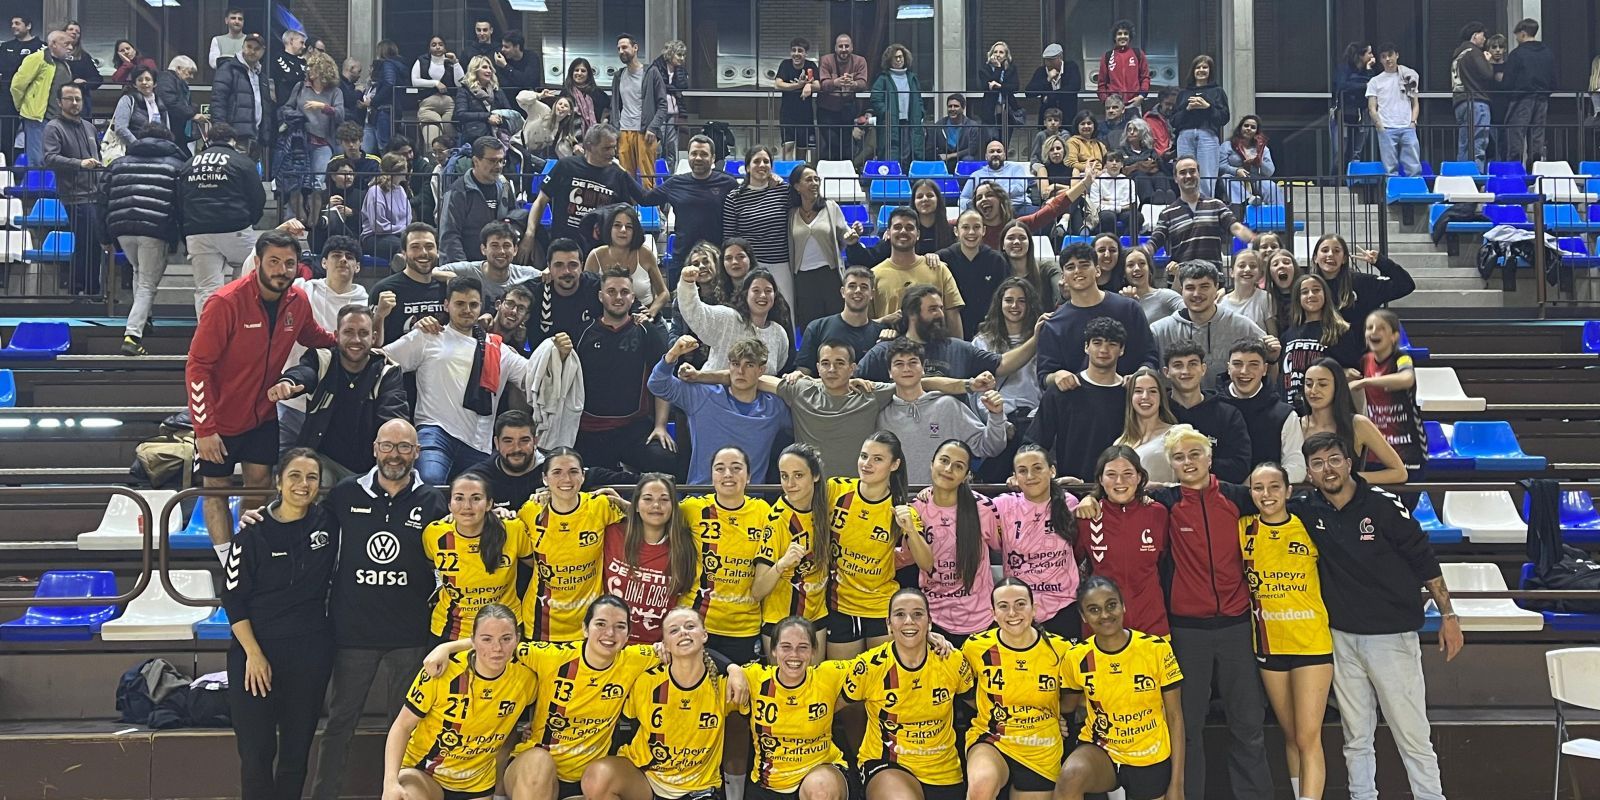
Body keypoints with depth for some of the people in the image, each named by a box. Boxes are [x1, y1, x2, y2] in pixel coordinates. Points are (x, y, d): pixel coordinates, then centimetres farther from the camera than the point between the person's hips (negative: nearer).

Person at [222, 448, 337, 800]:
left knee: (297, 748, 9)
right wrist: (253, 653, -11)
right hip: (255, 649, -2)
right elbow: (233, 597, -5)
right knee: (256, 750, 0)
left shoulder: (328, 525, 1)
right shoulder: (254, 532, -5)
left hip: (311, 651, 2)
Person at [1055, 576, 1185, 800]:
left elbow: (1175, 717, -6)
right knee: (1070, 776, -31)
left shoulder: (1157, 649, -14)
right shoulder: (1077, 657, -9)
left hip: (1150, 758, 0)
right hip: (1100, 749, 0)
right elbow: (1067, 707, 10)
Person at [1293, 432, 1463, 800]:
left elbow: (1424, 560, -5)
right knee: (1356, 738, 12)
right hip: (1342, 638, 4)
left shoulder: (1383, 504, -10)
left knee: (1412, 735, 0)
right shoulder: (1306, 508, 0)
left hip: (1392, 635, -3)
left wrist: (1448, 615, -5)